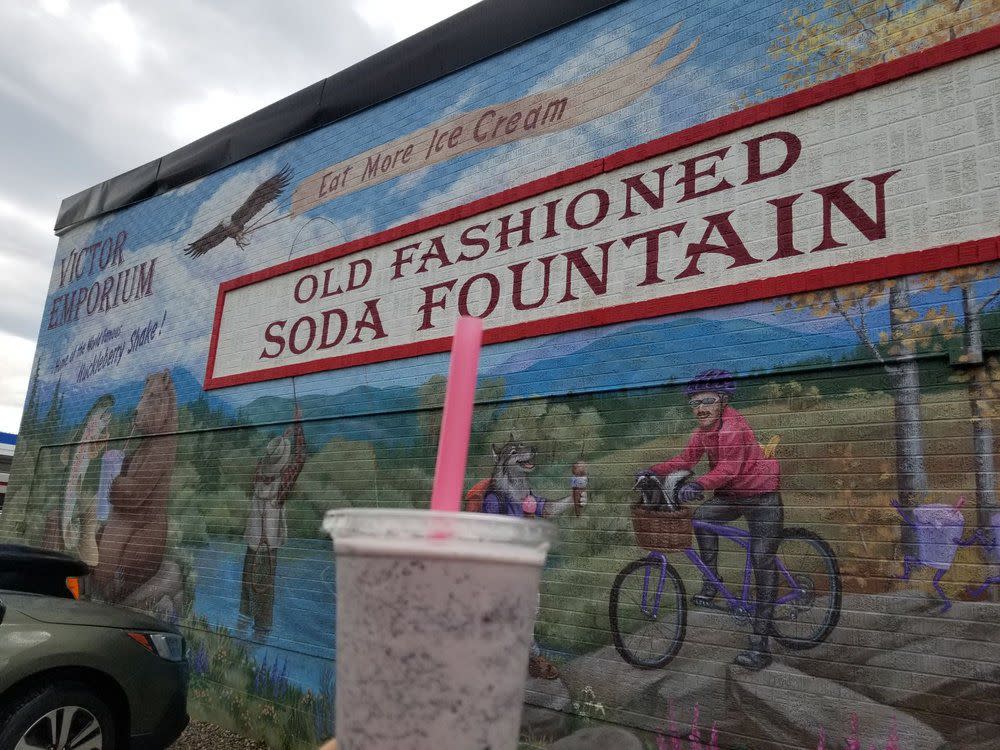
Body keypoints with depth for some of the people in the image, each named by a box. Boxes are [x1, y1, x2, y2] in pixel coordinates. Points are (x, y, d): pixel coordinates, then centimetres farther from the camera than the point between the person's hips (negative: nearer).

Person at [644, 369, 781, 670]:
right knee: (701, 515, -14)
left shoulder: (734, 425, -26)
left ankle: (760, 643, -8)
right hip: (730, 495, 8)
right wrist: (654, 471, -12)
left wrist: (699, 484, -54)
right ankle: (711, 581, 5)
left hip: (761, 497, -8)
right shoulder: (704, 428, 0)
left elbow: (729, 467, -38)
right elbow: (686, 459, 1)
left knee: (763, 564, -11)